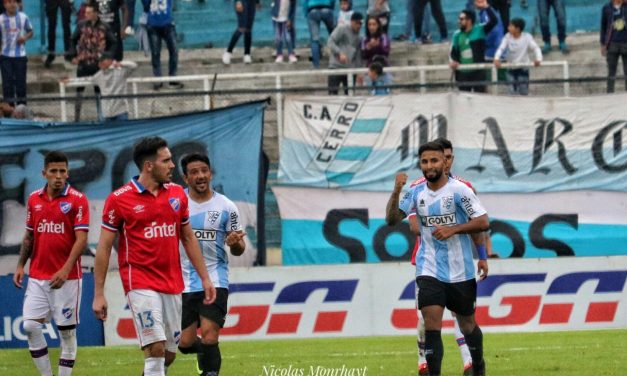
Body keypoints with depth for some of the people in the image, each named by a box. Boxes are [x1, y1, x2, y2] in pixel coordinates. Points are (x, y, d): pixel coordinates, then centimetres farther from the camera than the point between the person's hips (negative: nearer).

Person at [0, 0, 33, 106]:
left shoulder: (23, 17, -1)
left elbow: (30, 32, 10)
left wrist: (25, 38, -10)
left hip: (20, 55, 1)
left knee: (21, 82, 6)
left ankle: (22, 105, 17)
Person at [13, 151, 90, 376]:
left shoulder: (77, 200, -6)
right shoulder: (34, 199, 9)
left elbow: (81, 239, -12)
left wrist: (65, 270, -22)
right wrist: (20, 266, 7)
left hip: (66, 278, -4)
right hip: (37, 276, 4)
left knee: (67, 330, 0)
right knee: (30, 326, -4)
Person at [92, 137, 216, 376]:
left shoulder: (177, 194, 8)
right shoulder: (119, 199, -6)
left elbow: (188, 238, 17)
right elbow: (104, 247, -3)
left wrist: (205, 278, 14)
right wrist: (98, 294, -5)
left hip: (172, 284, 6)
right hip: (140, 283, -6)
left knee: (169, 354, 7)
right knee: (156, 349, -16)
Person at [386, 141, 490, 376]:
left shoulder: (459, 190, -10)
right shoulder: (417, 193, 3)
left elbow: (483, 222, -11)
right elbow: (392, 219, 0)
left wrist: (453, 229, -22)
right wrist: (396, 192, -15)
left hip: (460, 272, -2)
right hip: (429, 270, 2)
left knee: (467, 325, 14)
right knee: (431, 325, -13)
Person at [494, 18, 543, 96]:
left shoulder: (527, 37, -14)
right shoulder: (508, 37, -10)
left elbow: (536, 48, -17)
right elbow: (501, 48, -16)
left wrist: (538, 58, -36)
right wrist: (497, 58, -35)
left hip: (523, 68, -1)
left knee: (523, 92, 1)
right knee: (512, 92, -2)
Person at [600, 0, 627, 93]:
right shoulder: (606, 8, 3)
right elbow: (603, 27, 7)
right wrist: (603, 44, 3)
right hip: (612, 43, 0)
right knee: (611, 72, 3)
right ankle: (610, 93, 8)